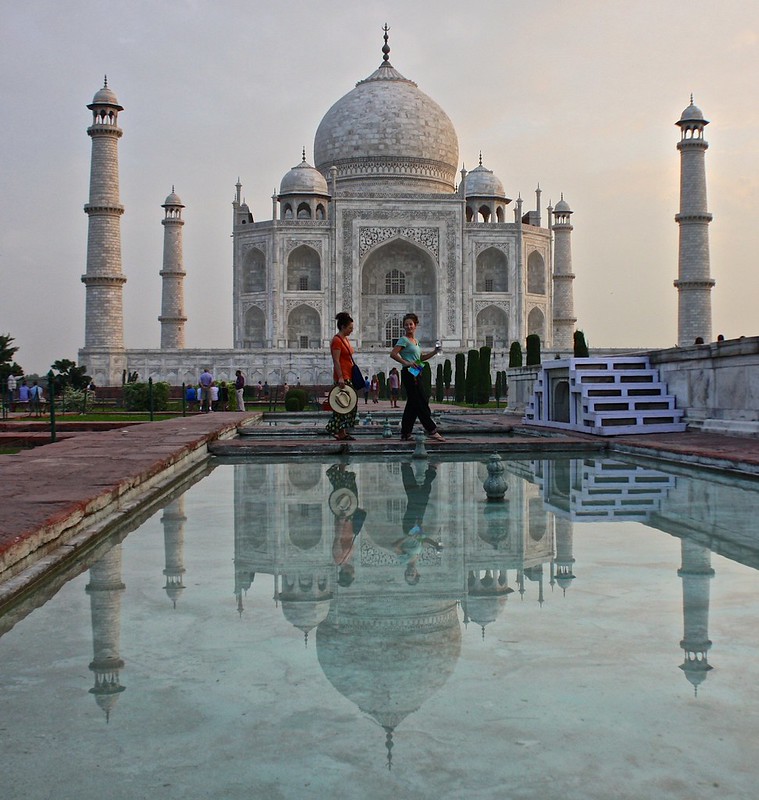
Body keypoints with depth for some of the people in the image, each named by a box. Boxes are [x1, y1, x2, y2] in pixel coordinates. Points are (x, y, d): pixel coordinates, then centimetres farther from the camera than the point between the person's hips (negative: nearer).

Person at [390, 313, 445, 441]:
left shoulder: (415, 341, 20)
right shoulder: (404, 340, -6)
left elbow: (420, 358, 28)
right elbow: (393, 354, -16)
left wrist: (434, 352, 17)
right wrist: (407, 363, -22)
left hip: (416, 374, 9)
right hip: (408, 374, -9)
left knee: (412, 404, 8)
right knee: (421, 403, -8)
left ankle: (405, 434, 11)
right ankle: (432, 431, -7)